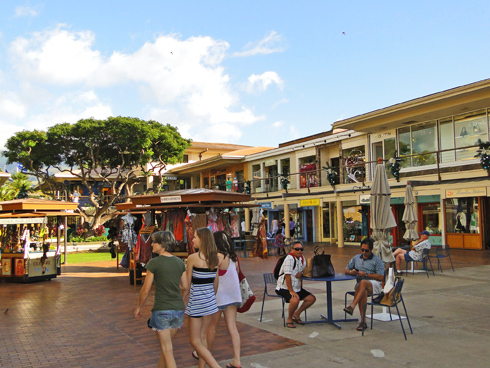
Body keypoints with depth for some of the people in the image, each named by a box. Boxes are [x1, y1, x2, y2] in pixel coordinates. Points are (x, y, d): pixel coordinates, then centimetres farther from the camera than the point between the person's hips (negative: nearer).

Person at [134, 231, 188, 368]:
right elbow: (185, 287, 10)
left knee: (167, 350, 1)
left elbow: (145, 290, -7)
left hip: (161, 311, -6)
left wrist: (138, 307, 8)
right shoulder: (179, 262, 5)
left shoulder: (154, 263, -11)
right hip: (178, 310, 6)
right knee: (166, 346, 22)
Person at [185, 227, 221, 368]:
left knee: (195, 341, 3)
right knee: (202, 337, 19)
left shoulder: (192, 258, -15)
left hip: (196, 301, -6)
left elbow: (187, 283, -8)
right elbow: (215, 283, 10)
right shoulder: (215, 259, 2)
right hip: (210, 301, 6)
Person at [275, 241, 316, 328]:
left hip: (297, 288, 9)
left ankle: (296, 314, 16)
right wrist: (291, 291, -22)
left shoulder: (302, 259, 7)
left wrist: (300, 273, -6)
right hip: (284, 288, -9)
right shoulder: (289, 258, -18)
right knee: (295, 300, -33)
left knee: (312, 298, 2)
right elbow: (287, 276, -21)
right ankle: (289, 319, -6)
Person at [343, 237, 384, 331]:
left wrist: (366, 274, -12)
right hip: (360, 285, 3)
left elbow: (381, 277, -3)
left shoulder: (377, 261, 7)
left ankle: (352, 305, -48)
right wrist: (351, 272, -2)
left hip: (374, 285, -3)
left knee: (363, 283, -38)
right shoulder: (356, 258, 21)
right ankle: (363, 321, -38)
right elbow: (346, 270, 23)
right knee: (363, 292, -35)